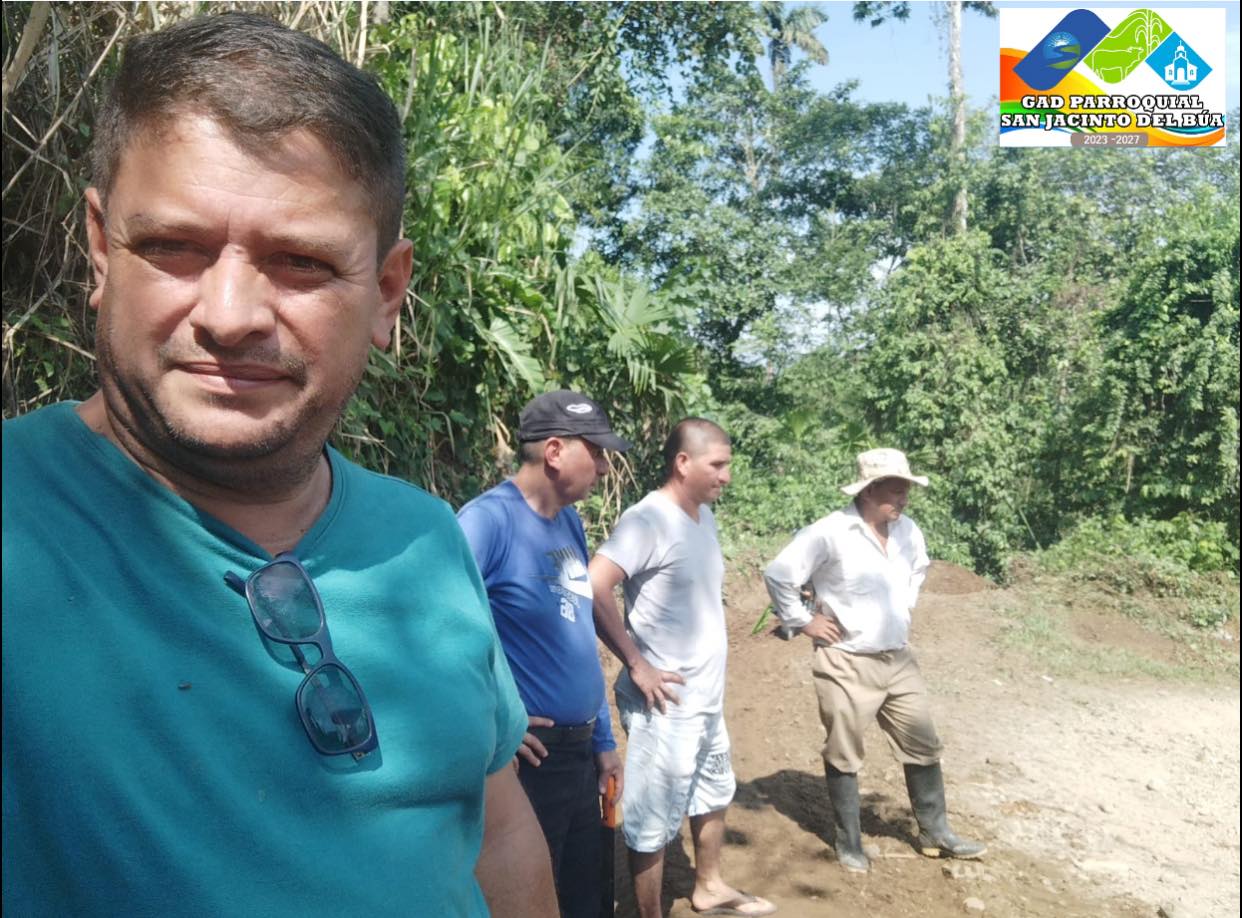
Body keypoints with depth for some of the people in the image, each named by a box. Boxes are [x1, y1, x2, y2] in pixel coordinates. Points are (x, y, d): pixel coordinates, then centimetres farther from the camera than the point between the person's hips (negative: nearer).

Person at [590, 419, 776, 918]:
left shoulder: (704, 514, 5)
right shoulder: (648, 519, -21)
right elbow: (593, 587, -31)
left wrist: (712, 644, 11)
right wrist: (636, 664, -24)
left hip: (707, 698, 10)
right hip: (667, 704, -9)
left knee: (714, 794, 26)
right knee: (653, 822, 7)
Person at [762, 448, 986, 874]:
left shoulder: (907, 530, 2)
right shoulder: (830, 534, -20)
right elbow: (778, 574, -18)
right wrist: (803, 621, -12)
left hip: (899, 660, 6)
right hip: (846, 665, -6)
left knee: (923, 747, 14)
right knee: (844, 757, 8)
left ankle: (935, 833, 32)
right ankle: (849, 844, 25)